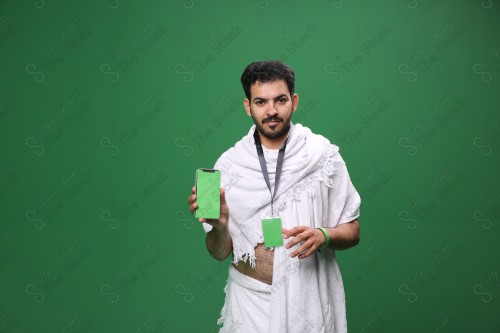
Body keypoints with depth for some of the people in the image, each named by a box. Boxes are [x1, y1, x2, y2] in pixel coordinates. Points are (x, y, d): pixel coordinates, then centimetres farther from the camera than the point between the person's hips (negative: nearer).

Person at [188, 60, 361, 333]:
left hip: (309, 298, -1)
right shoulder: (229, 164, -4)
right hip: (251, 300, 1)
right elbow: (220, 253, -1)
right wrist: (218, 224, -22)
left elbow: (352, 232, -1)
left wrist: (323, 236, -21)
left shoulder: (324, 156, -7)